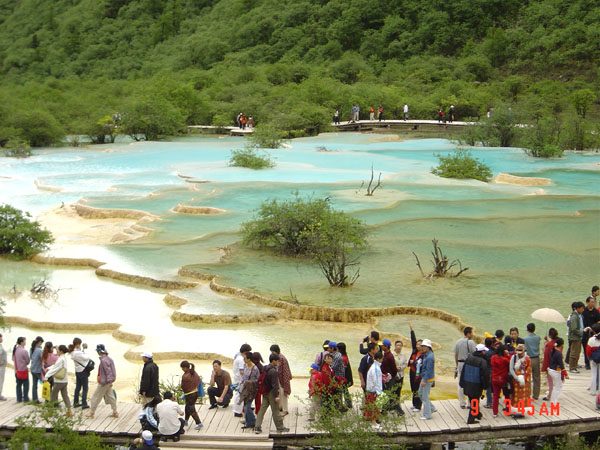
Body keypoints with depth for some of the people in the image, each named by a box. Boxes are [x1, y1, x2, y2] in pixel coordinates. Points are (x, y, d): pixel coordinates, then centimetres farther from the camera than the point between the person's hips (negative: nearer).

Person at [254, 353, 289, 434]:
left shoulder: (265, 369, 6)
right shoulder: (273, 371, -19)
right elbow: (274, 384, -20)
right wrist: (276, 396, -19)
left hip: (265, 392, 8)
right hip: (271, 392, -8)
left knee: (262, 409, 7)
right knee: (275, 411, 2)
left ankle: (257, 427, 1)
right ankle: (280, 427, 13)